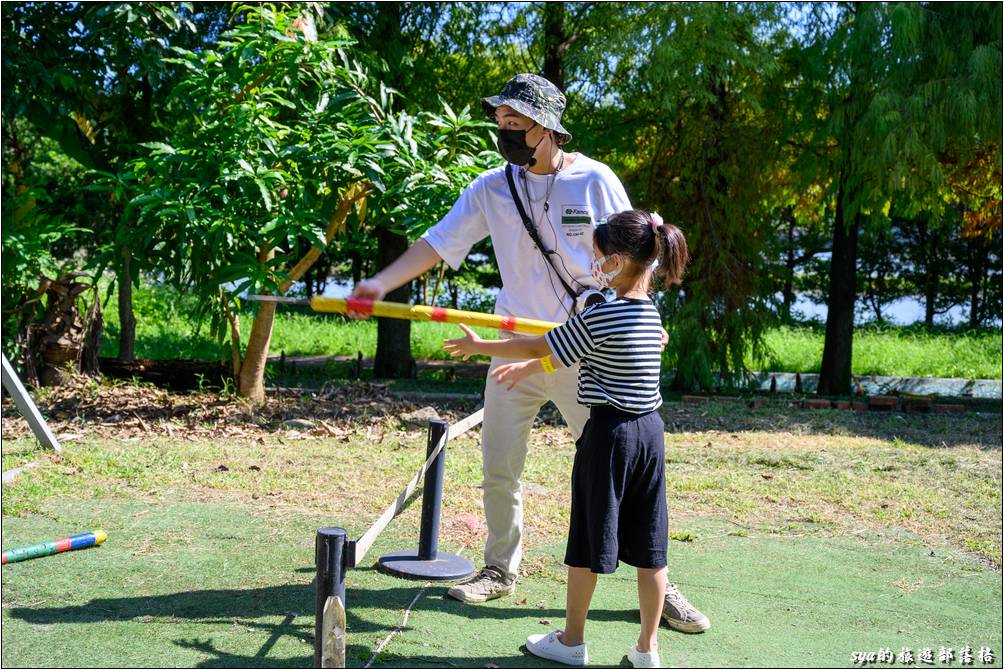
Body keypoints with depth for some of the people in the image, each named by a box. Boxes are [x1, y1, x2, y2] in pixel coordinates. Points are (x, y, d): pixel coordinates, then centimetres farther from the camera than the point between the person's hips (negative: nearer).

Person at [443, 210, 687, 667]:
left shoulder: (600, 316, -17)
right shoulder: (650, 313, 9)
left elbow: (540, 347, -7)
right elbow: (565, 354, 18)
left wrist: (479, 346, 5)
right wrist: (527, 369, 24)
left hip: (609, 433, -7)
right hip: (650, 430, 7)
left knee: (588, 542, 7)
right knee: (648, 547, 10)